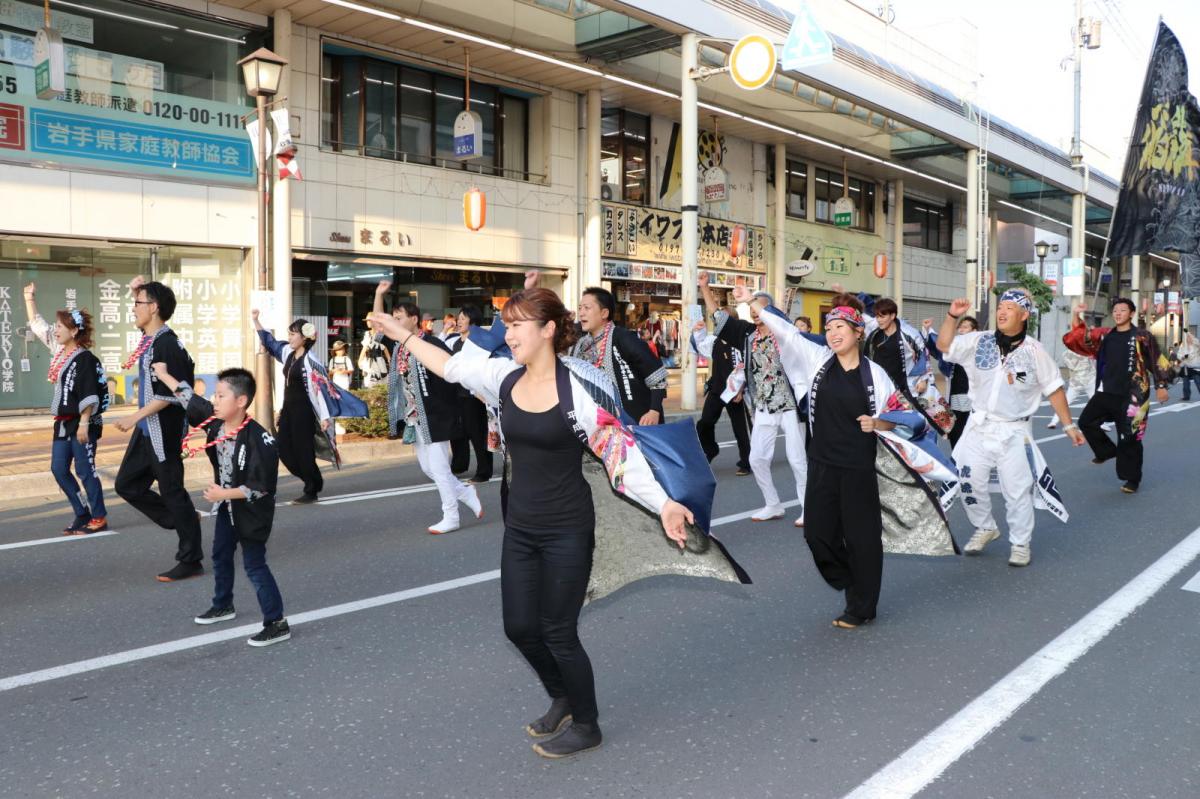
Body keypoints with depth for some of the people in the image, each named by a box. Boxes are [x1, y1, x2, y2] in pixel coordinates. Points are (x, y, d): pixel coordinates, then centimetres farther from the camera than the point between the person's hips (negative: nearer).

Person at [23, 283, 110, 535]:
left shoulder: (85, 359, -15)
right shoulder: (59, 351, 9)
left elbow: (89, 396, -19)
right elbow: (37, 325, 21)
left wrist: (84, 424, -22)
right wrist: (29, 297, 21)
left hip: (82, 423, -9)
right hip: (63, 422, 9)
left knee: (85, 471, -3)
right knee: (59, 469, 9)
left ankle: (99, 518, 7)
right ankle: (83, 514, 18)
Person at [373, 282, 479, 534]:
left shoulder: (431, 343, -15)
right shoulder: (399, 345, 7)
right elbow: (378, 324, 16)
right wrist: (379, 294, 8)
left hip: (435, 416, -8)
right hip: (415, 418, 8)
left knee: (439, 468, -2)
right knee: (428, 468, 14)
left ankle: (451, 518, 10)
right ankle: (466, 493, 30)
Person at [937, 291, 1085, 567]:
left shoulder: (1034, 351, -7)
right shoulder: (979, 341, -1)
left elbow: (1054, 389, 0)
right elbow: (944, 345, 0)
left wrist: (1069, 425, 1)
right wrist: (953, 316, -14)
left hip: (1014, 432, -3)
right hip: (978, 427, 3)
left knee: (1018, 491, 3)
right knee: (970, 483, 9)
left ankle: (1020, 543, 20)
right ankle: (985, 528, 33)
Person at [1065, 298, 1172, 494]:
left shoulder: (1142, 336, -3)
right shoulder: (1104, 335, 8)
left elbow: (1158, 361, 0)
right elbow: (1078, 338, 6)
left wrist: (1161, 386, -2)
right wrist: (1077, 317, -8)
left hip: (1131, 396, -4)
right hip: (1106, 393, 4)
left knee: (1129, 438, 1)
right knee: (1086, 421, -4)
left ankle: (1132, 479, 15)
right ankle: (1107, 451, 20)